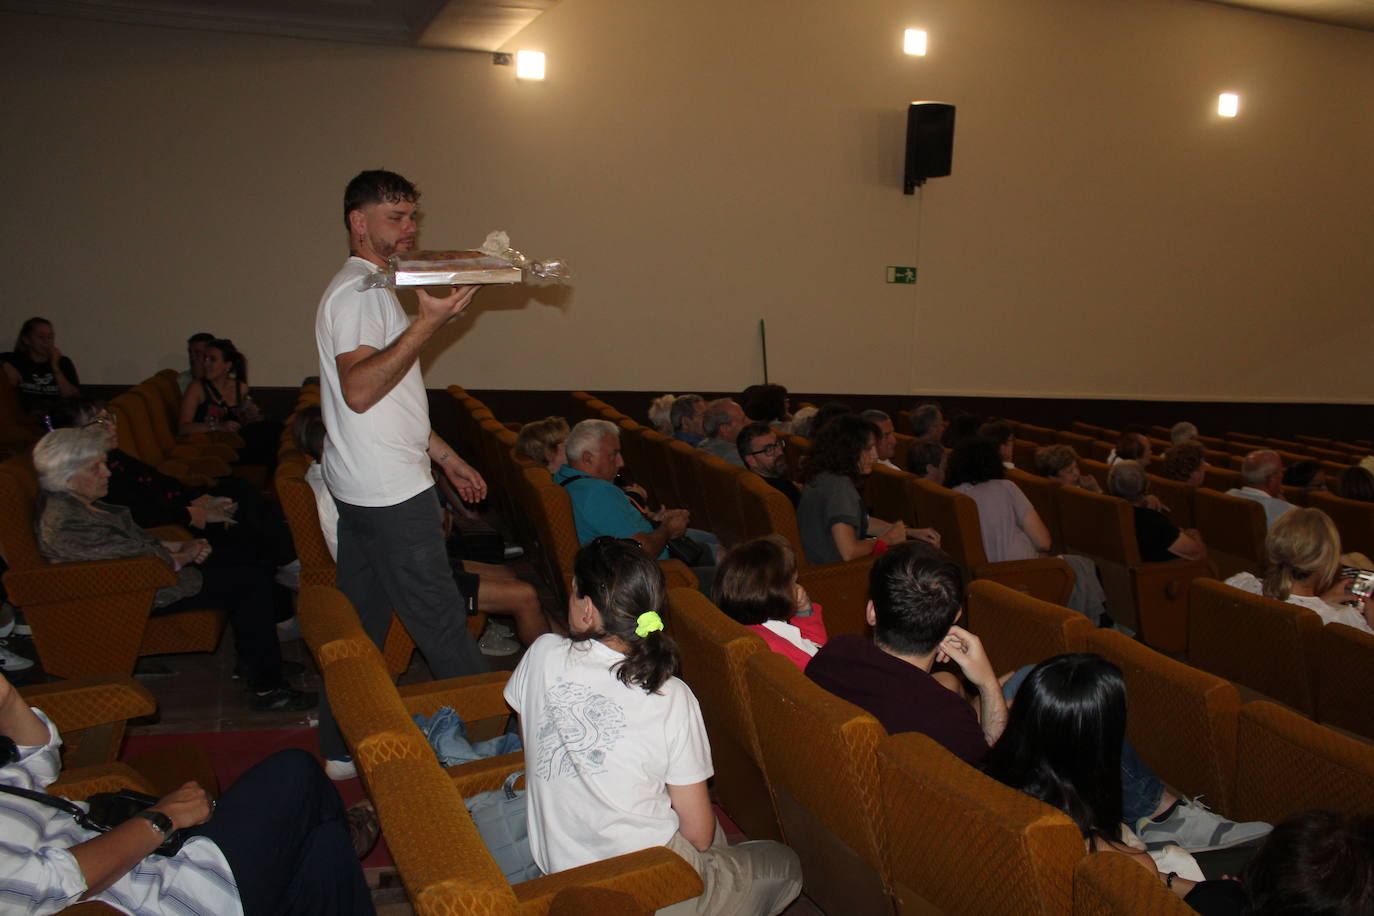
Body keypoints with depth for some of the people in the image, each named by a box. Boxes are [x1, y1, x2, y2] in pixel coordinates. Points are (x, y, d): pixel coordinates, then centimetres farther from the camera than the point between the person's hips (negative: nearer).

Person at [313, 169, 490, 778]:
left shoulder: (372, 288, 20)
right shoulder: (356, 291, -13)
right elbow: (358, 390, -26)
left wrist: (446, 457, 25)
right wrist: (429, 323, -29)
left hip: (367, 490, 11)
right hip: (390, 490, -11)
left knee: (360, 616, 14)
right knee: (437, 617, -1)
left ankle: (342, 749, 24)